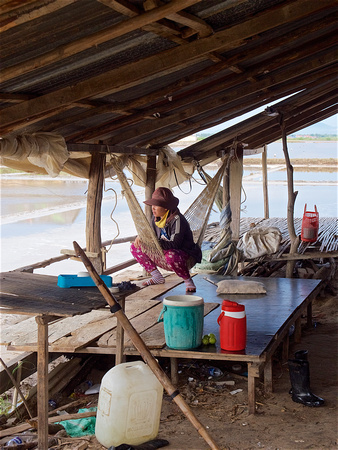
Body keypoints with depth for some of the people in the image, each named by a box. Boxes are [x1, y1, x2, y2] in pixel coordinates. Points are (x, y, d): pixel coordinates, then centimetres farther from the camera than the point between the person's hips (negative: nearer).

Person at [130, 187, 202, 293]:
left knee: (171, 256, -44)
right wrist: (140, 236, -15)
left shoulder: (177, 220, -23)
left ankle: (188, 281, -16)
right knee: (135, 248, 0)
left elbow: (174, 244, -32)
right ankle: (157, 277, 7)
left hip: (186, 258, -8)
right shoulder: (156, 219, 1)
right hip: (162, 256, 8)